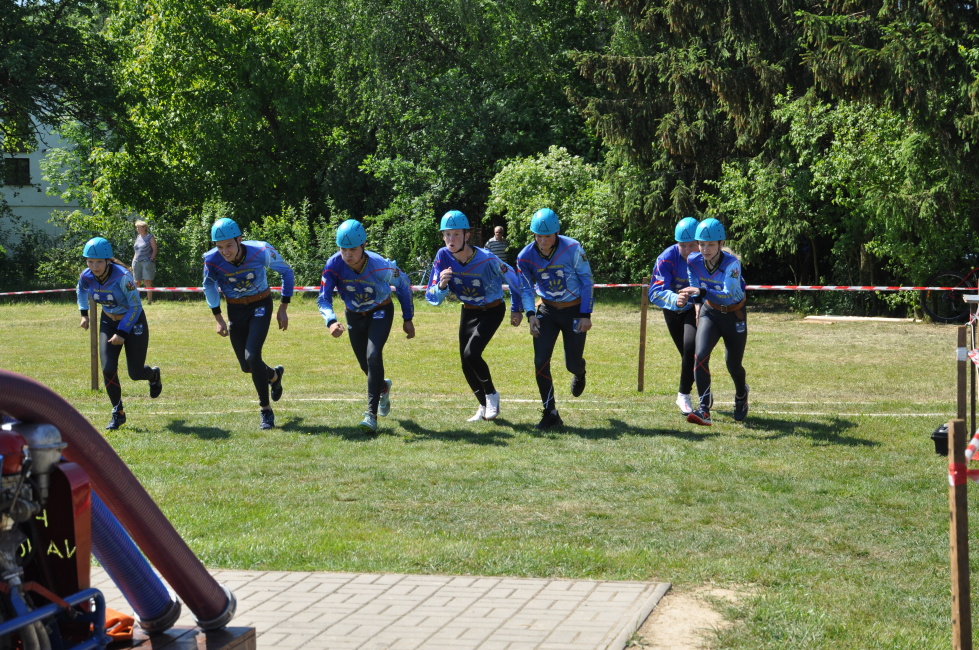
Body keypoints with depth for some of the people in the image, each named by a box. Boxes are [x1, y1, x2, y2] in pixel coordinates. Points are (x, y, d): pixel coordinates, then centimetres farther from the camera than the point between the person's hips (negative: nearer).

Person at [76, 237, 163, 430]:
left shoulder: (122, 276, -30)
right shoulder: (86, 277, -14)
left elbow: (135, 306, -22)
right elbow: (81, 291, 12)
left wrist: (122, 332, -23)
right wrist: (84, 314, 7)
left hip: (133, 322, -4)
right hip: (108, 322, 4)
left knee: (135, 373, -1)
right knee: (108, 369, -10)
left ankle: (154, 375, 38)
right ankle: (118, 413, 6)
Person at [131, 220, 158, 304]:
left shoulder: (150, 237, -1)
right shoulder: (138, 237, 17)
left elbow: (154, 250, -3)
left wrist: (151, 260, -13)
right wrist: (134, 261, 13)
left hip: (147, 262, -6)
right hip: (137, 262, 6)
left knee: (147, 282, -8)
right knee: (136, 282, 5)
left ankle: (149, 301, -6)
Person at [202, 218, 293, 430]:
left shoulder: (261, 251, -26)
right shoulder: (212, 260, -21)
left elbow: (287, 272, -7)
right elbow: (209, 287, 3)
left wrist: (283, 308, -7)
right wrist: (218, 317, 2)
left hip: (260, 305, -3)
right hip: (235, 309, 3)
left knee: (252, 357, -19)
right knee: (247, 366, 5)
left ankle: (265, 410, -4)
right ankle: (274, 375, 40)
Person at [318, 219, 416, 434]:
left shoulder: (381, 266, -30)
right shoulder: (334, 265, -26)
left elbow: (403, 285, -11)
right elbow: (323, 298, -24)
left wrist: (408, 319, -5)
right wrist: (331, 321, -44)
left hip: (380, 312, -3)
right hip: (354, 316, 3)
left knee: (373, 355, -24)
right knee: (366, 366, 12)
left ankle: (372, 414, -23)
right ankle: (383, 387, 49)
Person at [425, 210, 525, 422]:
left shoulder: (486, 259, -30)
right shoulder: (443, 257, -19)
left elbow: (512, 277, -11)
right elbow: (432, 298, -18)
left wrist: (517, 309, -2)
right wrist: (442, 285, -40)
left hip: (492, 311, -5)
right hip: (468, 311, 5)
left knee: (471, 354, -21)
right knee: (466, 364, 5)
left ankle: (491, 394, 5)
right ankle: (484, 407, 27)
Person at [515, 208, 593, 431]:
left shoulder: (572, 249, -21)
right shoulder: (526, 256, -12)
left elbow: (586, 281, -11)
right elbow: (527, 288, 1)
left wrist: (585, 315, -12)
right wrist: (530, 314, -14)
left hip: (574, 310, -2)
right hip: (547, 310, 2)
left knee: (572, 363, 4)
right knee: (541, 361, -11)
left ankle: (579, 373, 45)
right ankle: (550, 414, 0)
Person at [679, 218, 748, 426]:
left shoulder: (732, 263, -29)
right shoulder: (694, 261, -15)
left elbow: (729, 296, -42)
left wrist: (702, 291, -51)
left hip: (734, 316, -2)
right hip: (710, 313, 3)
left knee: (733, 365, 10)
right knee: (700, 356, -21)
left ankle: (741, 395, 45)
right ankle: (704, 409, -22)